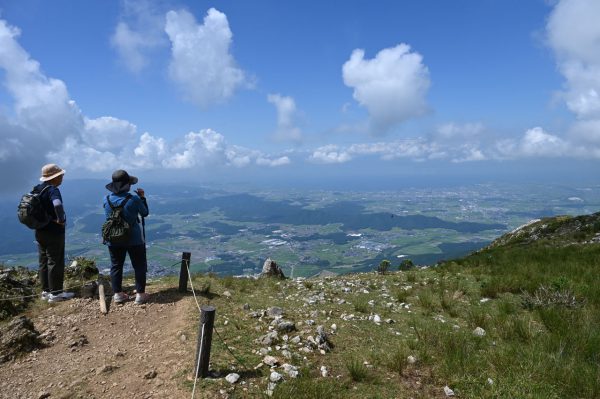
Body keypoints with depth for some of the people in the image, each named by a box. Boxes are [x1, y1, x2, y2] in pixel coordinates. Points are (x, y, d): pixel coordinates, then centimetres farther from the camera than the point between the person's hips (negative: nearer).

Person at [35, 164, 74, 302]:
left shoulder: (37, 189, 9)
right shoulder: (53, 190, -19)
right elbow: (57, 205, -39)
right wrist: (61, 220, -23)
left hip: (40, 231, 9)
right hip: (54, 232, -9)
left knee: (44, 262, 15)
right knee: (55, 262, 0)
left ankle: (45, 291, 24)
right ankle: (55, 293, 7)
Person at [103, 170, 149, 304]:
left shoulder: (107, 199, -6)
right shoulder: (134, 199, -18)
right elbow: (145, 213, -2)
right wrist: (142, 197, 8)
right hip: (134, 238, -4)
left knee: (116, 265, 16)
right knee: (139, 265, 9)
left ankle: (117, 294, 23)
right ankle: (140, 294, 13)